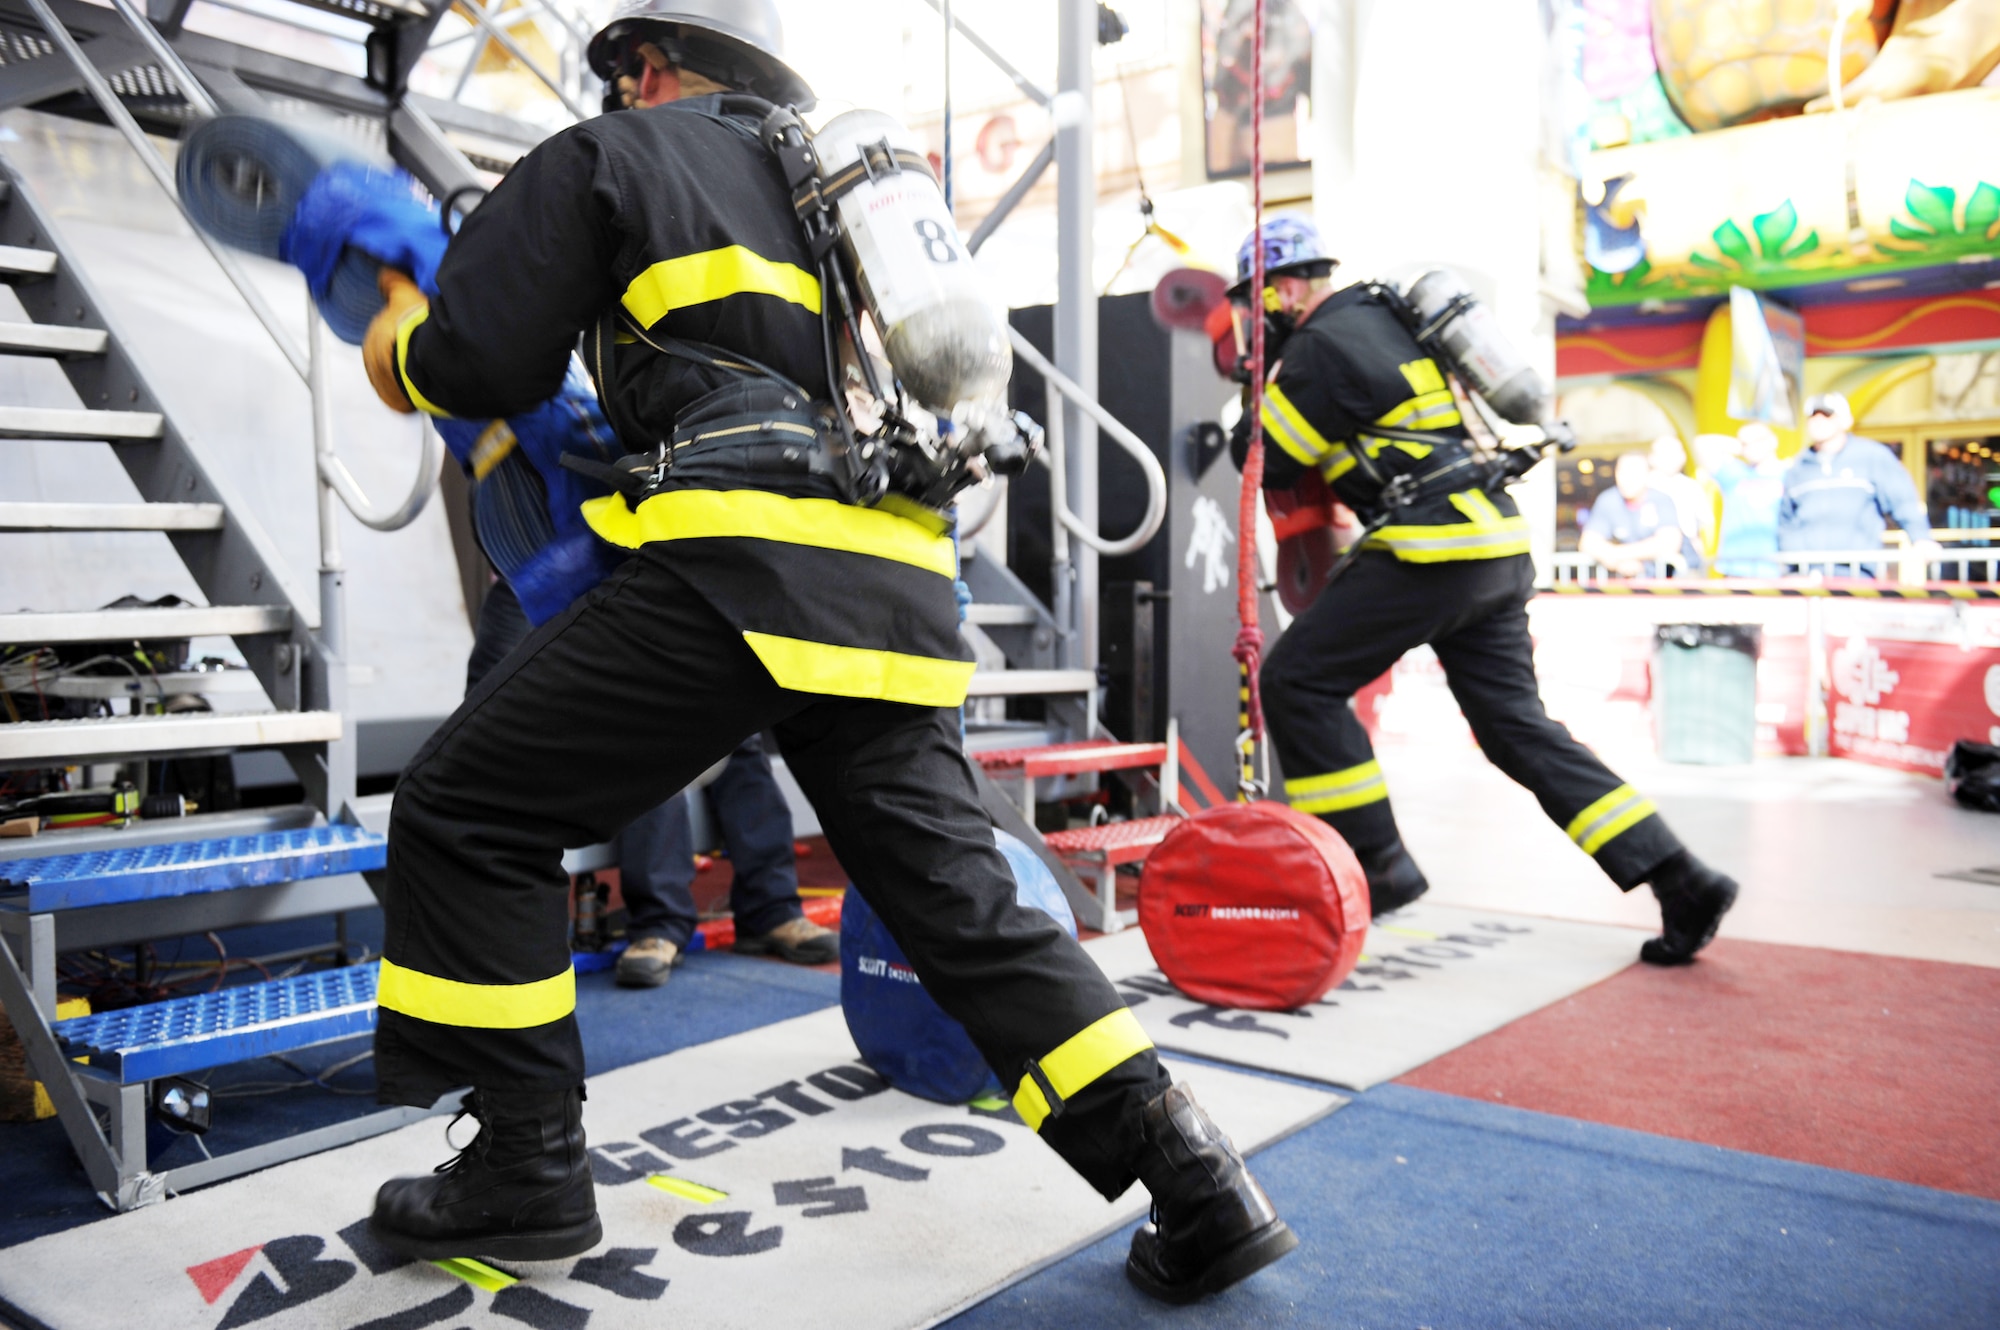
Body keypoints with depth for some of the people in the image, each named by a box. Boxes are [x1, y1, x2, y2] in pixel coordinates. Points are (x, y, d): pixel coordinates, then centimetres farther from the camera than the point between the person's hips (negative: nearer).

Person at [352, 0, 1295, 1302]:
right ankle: (1199, 1185, 8)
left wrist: (404, 342, 27)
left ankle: (527, 1170, 11)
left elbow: (483, 360, 6)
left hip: (747, 562, -7)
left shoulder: (608, 154, 12)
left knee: (470, 812, 8)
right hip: (898, 584, 7)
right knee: (962, 895, 10)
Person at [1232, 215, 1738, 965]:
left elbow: (1269, 460, -2)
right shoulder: (1381, 315, 22)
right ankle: (1682, 882, 9)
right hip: (1501, 549, 9)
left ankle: (1378, 867, 0)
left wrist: (1236, 434, 17)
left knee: (1298, 680, -3)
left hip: (1436, 551, -9)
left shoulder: (1323, 344, -7)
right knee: (1517, 726, 11)